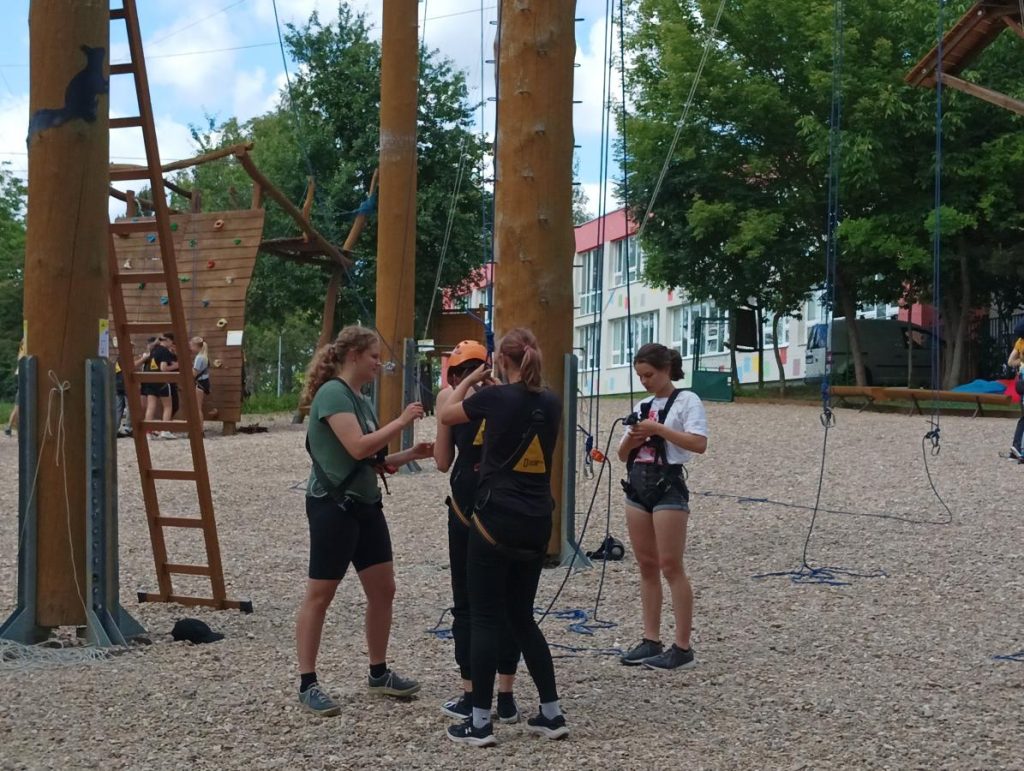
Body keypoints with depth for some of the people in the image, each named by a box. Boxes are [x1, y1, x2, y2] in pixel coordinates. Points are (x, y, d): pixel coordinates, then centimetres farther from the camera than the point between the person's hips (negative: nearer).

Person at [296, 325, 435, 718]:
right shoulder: (332, 393, -14)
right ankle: (308, 684, 5)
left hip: (365, 505, 9)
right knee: (319, 594, -2)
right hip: (332, 507, -9)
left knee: (383, 589, 11)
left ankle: (379, 673, 23)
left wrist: (410, 454, 5)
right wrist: (401, 421, -17)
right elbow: (357, 448, -25)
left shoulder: (360, 399, 14)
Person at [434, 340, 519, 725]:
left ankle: (470, 697, 10)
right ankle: (506, 699, 14)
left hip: (468, 504, -2)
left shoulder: (451, 396, 1)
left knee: (467, 602, 8)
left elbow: (443, 462, 5)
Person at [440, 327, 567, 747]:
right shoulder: (551, 402, 5)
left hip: (496, 520, -5)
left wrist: (472, 377, 19)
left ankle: (480, 723, 2)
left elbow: (446, 415, 7)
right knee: (522, 617, 16)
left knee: (486, 619, 1)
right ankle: (552, 714, 16)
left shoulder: (495, 397, -10)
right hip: (537, 523, 6)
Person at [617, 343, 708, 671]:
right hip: (637, 484, 7)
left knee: (670, 567, -8)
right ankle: (651, 641, 14)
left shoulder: (686, 401, -4)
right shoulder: (643, 406, 15)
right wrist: (631, 439, -6)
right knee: (647, 566, 8)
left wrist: (658, 429, -19)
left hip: (668, 486, -7)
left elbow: (699, 444, -18)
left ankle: (682, 648, -4)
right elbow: (623, 455, 16)